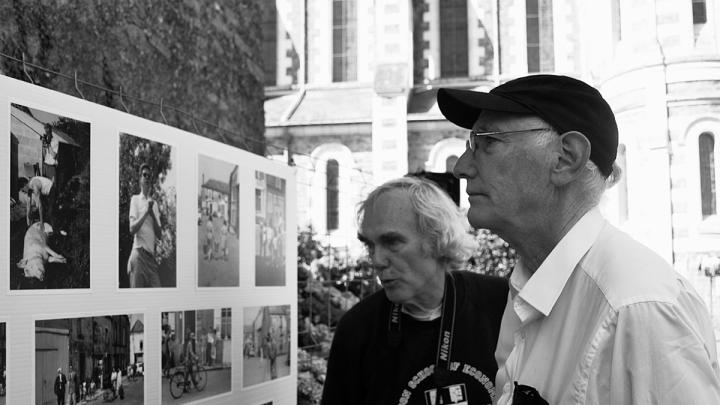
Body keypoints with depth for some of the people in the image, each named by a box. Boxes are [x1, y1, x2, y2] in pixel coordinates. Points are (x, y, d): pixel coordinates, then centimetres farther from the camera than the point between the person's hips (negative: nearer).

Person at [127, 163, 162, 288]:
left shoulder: (154, 204, 18)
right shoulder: (135, 199, 5)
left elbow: (159, 234, 8)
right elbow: (132, 229, -7)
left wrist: (152, 213, -4)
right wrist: (146, 211, -13)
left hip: (151, 255, 5)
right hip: (139, 253, -5)